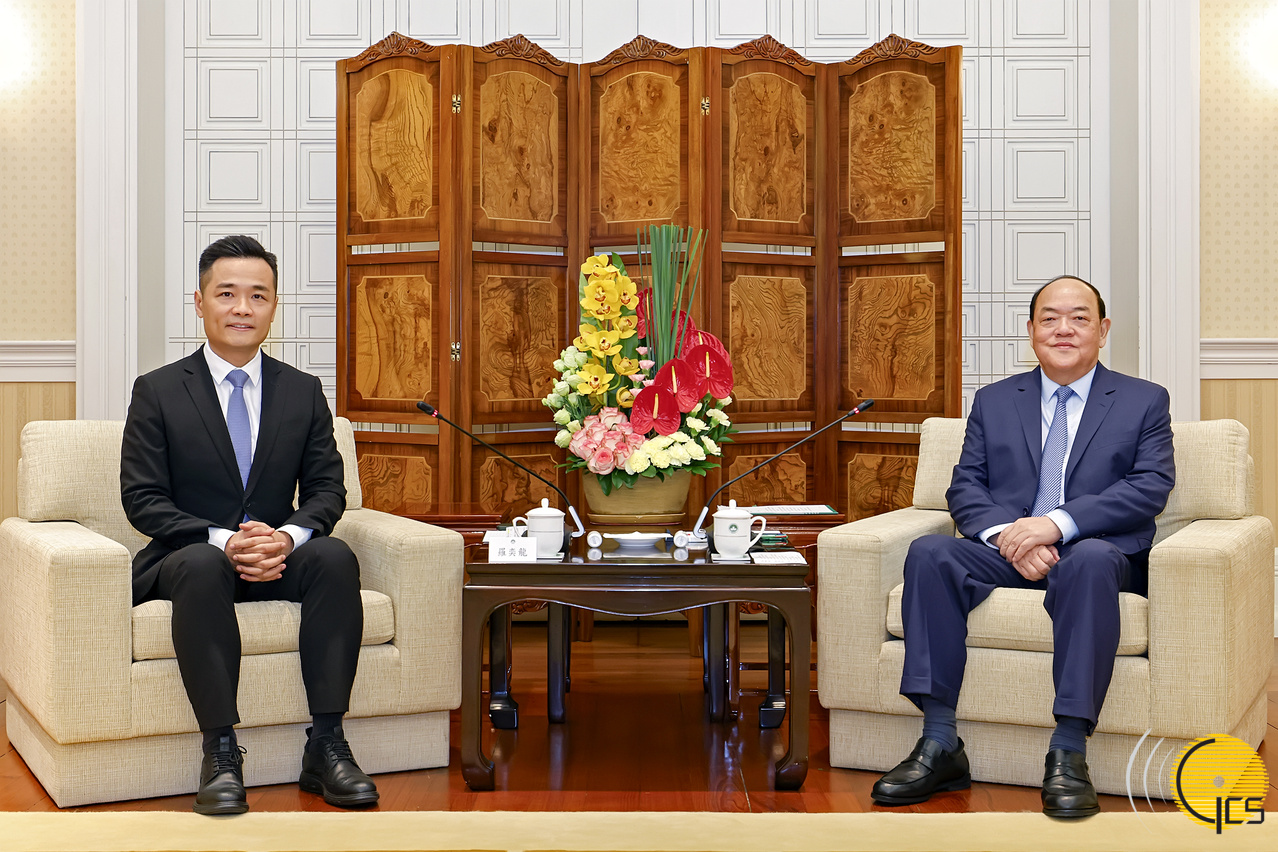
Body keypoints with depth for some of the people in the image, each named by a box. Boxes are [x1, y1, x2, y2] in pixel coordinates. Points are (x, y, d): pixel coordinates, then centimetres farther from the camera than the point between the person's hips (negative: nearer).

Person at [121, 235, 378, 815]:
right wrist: (223, 541, -22)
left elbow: (326, 488, 6)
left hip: (276, 554, 3)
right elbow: (142, 499, -5)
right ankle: (220, 754, -35)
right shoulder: (158, 392, 1)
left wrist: (289, 535, -18)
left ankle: (326, 746, -28)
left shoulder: (303, 392, 10)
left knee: (336, 557, -29)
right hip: (190, 555, -2)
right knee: (200, 566, -38)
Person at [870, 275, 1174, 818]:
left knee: (1090, 560, -39)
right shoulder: (993, 402, 18)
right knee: (928, 554, -27)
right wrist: (1006, 534, -15)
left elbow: (1151, 488, -5)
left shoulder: (1145, 402, 10)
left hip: (1099, 553, -3)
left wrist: (1057, 523, -19)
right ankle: (939, 744, -29)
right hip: (1004, 550, 3)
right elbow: (965, 488, 8)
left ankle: (1068, 754, -37)